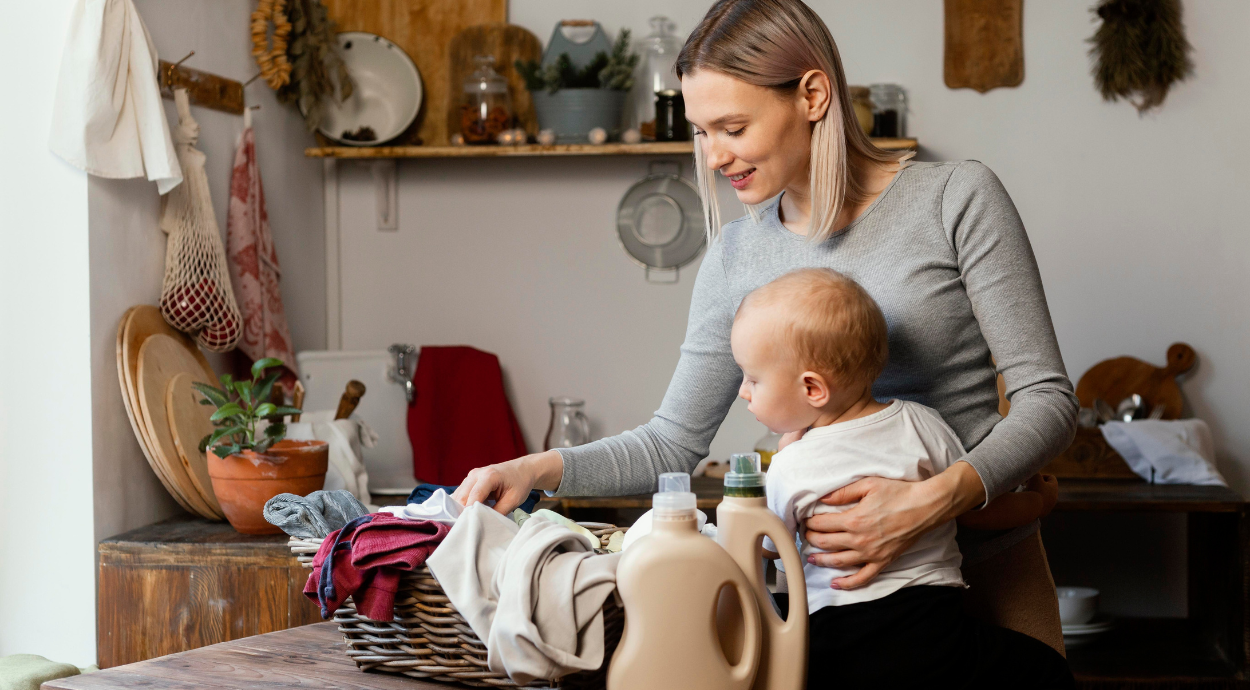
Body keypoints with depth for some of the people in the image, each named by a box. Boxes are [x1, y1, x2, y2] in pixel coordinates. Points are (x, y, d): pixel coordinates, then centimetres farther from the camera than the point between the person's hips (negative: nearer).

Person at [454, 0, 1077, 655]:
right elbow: (674, 440, 8)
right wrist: (542, 467, -8)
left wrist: (935, 500, -27)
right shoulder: (737, 256, 2)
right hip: (833, 573, 2)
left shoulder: (955, 199, -9)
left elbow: (1046, 397, -10)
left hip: (985, 566, -2)